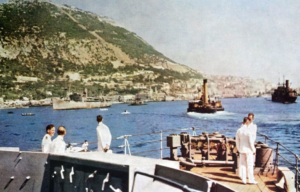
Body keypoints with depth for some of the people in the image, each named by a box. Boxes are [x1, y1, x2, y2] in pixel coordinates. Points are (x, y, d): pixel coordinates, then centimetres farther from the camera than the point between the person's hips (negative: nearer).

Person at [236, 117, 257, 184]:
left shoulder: (239, 131, 1)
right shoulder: (249, 131, -16)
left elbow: (237, 141, 7)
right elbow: (251, 142, -15)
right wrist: (253, 150, -4)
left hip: (242, 150, 5)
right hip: (248, 150, -5)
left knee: (243, 165, 10)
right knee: (250, 165, 3)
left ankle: (244, 179, 14)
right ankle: (251, 180, 8)